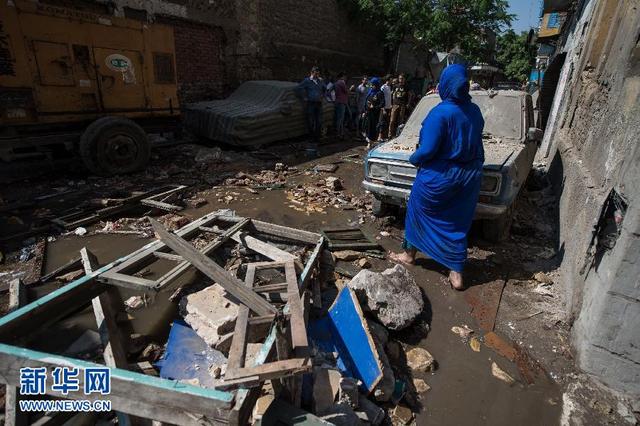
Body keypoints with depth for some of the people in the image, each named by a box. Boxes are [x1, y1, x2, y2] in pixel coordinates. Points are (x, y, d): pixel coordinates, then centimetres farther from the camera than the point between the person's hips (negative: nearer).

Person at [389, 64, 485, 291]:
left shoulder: (440, 113, -18)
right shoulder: (475, 111, 2)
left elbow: (427, 150, -21)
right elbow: (474, 143, 10)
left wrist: (414, 159, -3)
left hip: (439, 177, -6)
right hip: (469, 177, 6)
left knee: (417, 212, 17)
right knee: (458, 224, 14)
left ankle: (409, 254, 33)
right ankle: (457, 274, 20)